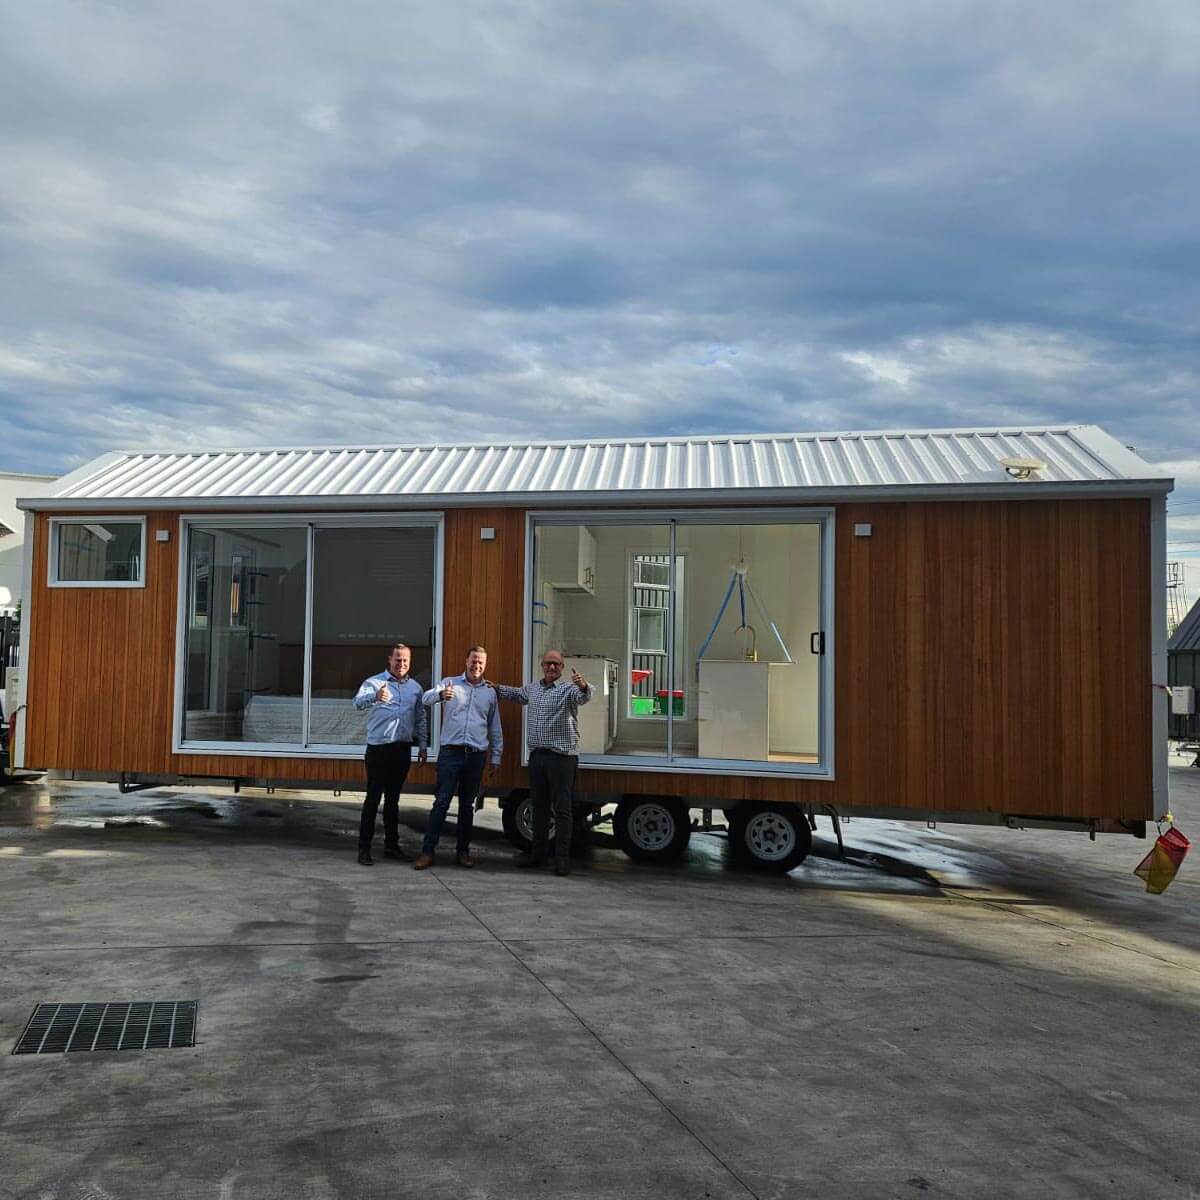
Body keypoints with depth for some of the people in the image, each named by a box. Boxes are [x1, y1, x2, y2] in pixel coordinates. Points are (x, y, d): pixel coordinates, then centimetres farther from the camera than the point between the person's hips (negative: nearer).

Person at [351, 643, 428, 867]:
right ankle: (364, 848, 2)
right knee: (373, 798, -3)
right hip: (378, 748, -5)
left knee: (393, 799, 13)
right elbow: (359, 702, -26)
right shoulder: (374, 682, -5)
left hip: (403, 749, 5)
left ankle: (391, 845, 20)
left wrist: (423, 745, 12)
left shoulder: (415, 687, 11)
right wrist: (375, 697, -46)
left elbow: (420, 718, 18)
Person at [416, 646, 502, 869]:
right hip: (450, 752, -3)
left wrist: (496, 757, 13)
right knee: (441, 803, -5)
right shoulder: (450, 683, 3)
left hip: (476, 756, 3)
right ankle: (427, 851, -2)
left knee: (467, 805, 10)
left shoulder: (490, 692, 12)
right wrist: (440, 694, -37)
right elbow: (426, 698, -15)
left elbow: (495, 730, 16)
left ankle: (463, 851, 19)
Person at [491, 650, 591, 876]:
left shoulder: (568, 688, -7)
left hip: (562, 756, -7)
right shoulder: (533, 688, 14)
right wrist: (495, 688, 34)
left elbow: (583, 697, -29)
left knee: (562, 809, -3)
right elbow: (516, 694, 36)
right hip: (537, 755, 7)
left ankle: (563, 858, 2)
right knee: (539, 807, 14)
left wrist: (583, 686, -51)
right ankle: (537, 854, 24)